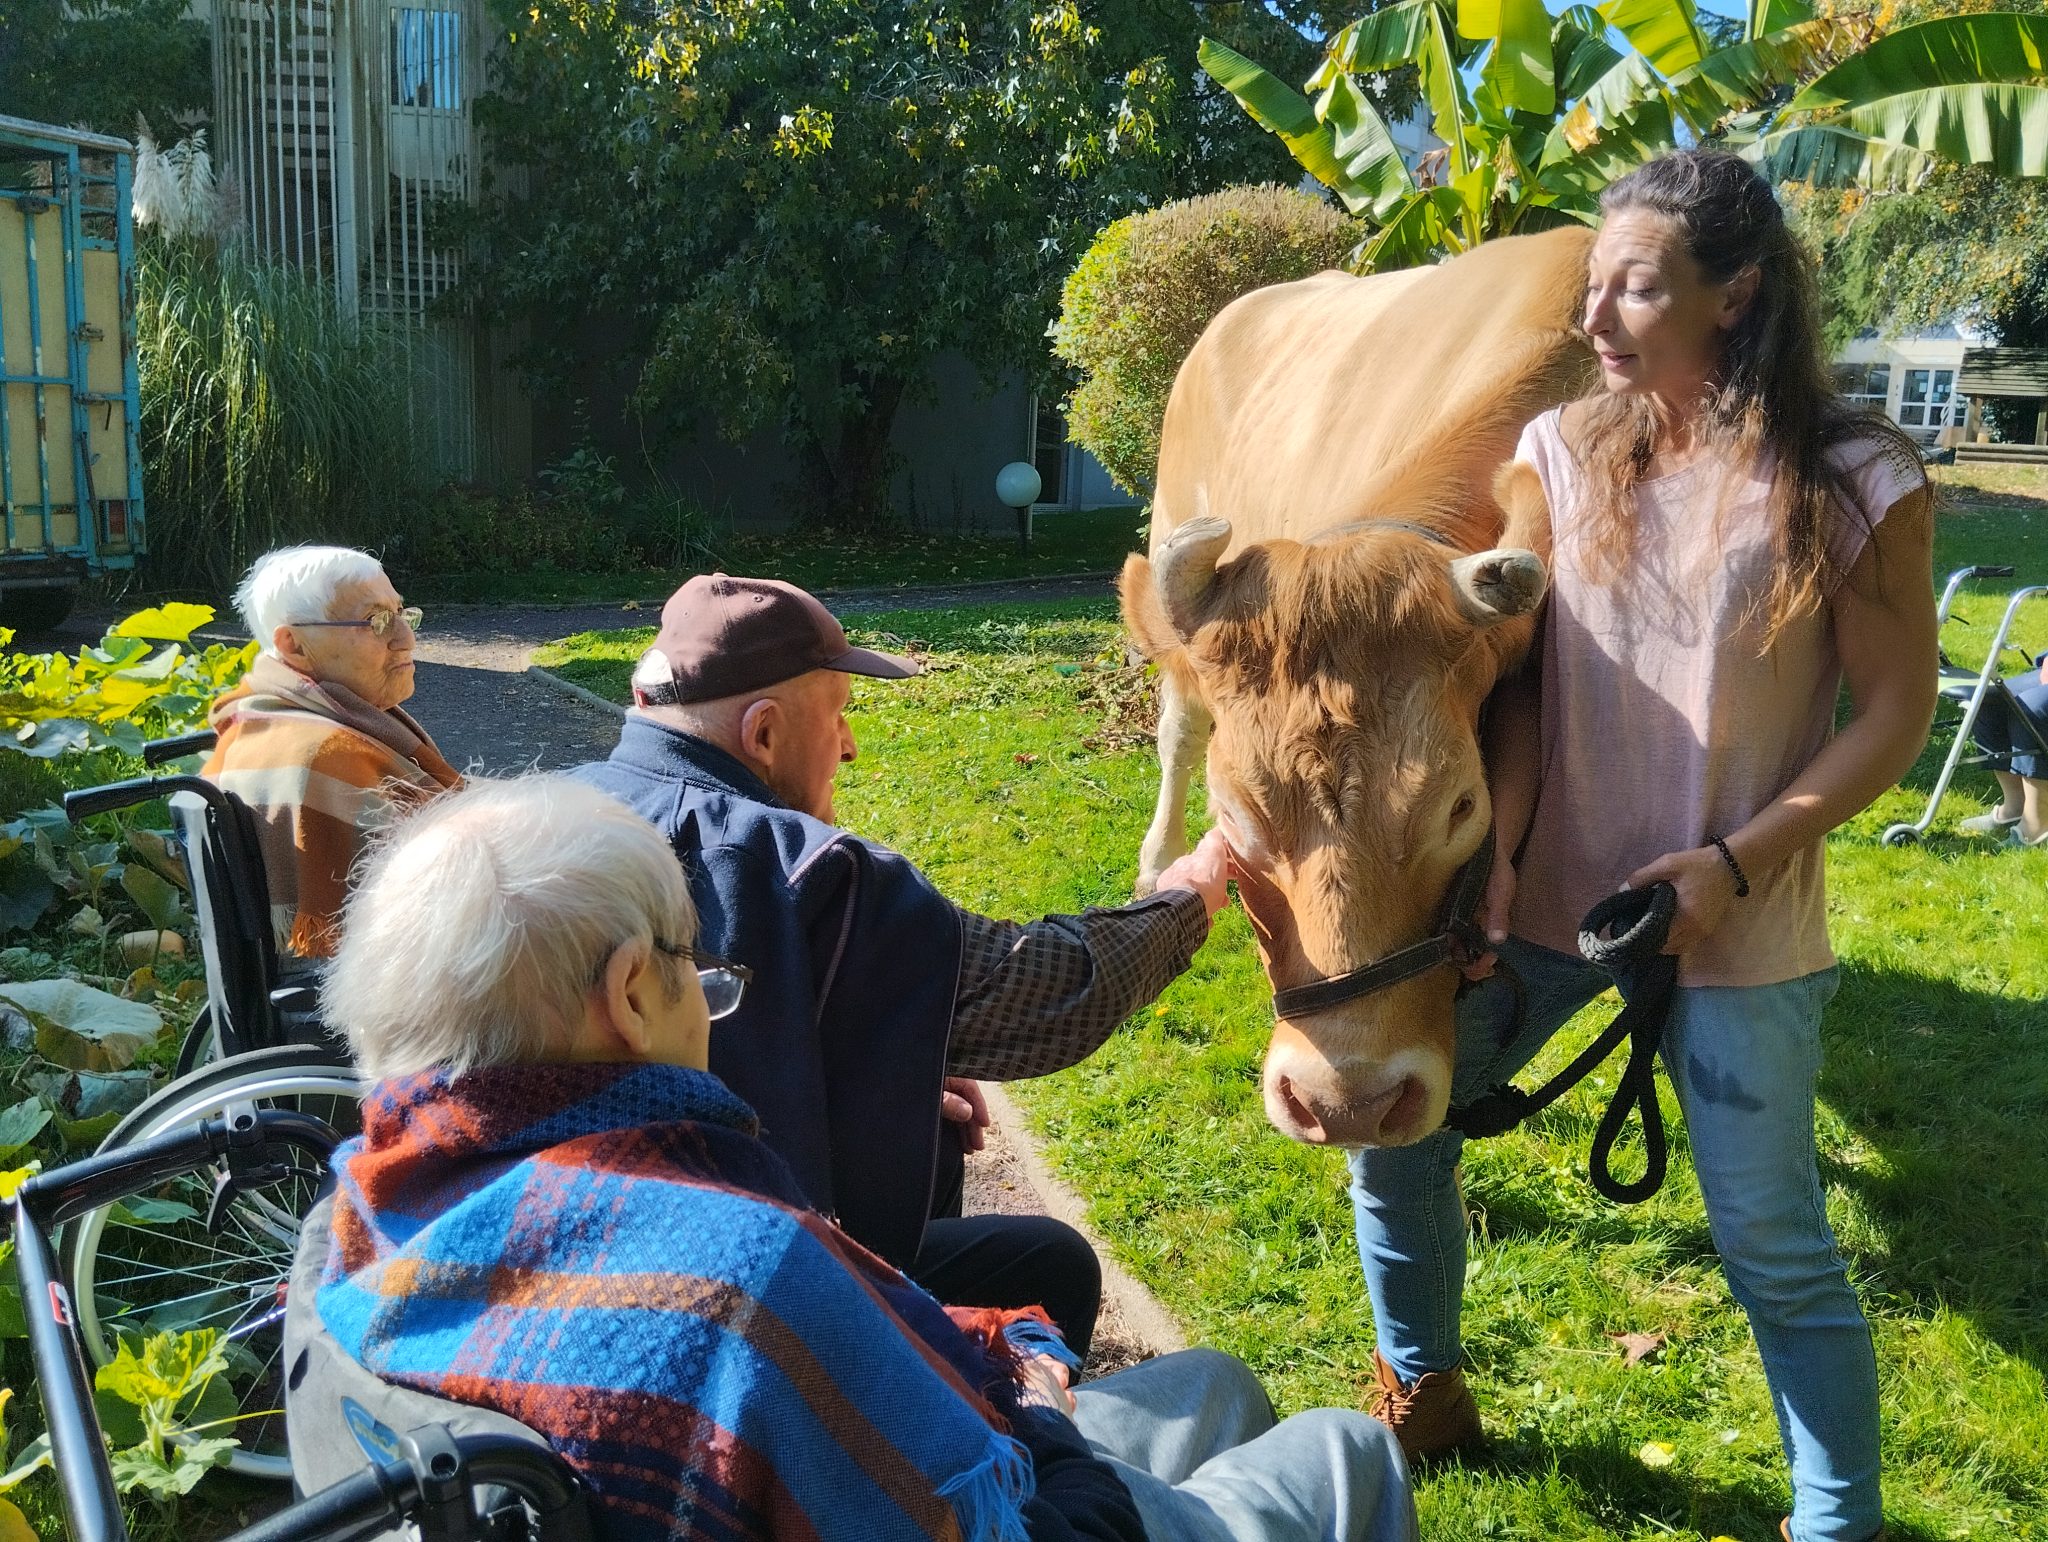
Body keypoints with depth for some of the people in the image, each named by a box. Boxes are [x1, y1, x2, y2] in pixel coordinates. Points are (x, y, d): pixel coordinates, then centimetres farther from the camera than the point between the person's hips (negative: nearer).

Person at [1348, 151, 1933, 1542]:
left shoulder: (1856, 483, -10)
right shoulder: (1561, 452, -1)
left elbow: (1896, 712, -6)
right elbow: (1519, 677, -2)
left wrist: (1736, 863, -16)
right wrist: (1497, 852, -15)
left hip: (1741, 928, -3)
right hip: (1549, 897, 4)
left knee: (1776, 1248, 4)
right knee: (1390, 1130, 8)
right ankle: (1422, 1394, 34)